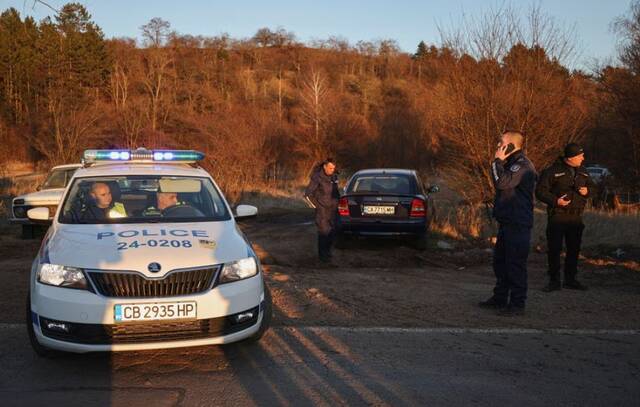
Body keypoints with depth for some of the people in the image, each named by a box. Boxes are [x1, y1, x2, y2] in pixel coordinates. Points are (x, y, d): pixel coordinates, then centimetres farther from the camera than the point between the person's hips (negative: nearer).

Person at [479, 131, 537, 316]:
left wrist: (498, 161, -16)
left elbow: (502, 182, -28)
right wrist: (500, 162, 11)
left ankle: (517, 304, 0)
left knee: (515, 264, -6)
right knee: (500, 262, 17)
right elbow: (500, 184, 20)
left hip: (518, 224, -11)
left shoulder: (523, 165, -16)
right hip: (507, 222, 11)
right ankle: (500, 299, 27)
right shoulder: (512, 163, 17)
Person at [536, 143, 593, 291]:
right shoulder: (552, 171, -7)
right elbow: (540, 191, -8)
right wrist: (555, 201, -20)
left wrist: (587, 191, 0)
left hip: (576, 218, 6)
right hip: (557, 216, -5)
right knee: (554, 249, -3)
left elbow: (592, 187, 23)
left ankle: (571, 279, 23)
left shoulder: (583, 172, 12)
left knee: (574, 249, 11)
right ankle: (554, 281, 6)